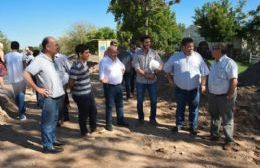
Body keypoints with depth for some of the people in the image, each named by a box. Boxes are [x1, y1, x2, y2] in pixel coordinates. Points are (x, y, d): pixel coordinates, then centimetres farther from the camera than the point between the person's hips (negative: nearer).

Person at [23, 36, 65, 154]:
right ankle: (48, 146, 14)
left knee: (54, 120, 21)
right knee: (47, 122, 3)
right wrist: (37, 88, -20)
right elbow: (26, 74, -23)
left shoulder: (52, 59, 9)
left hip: (57, 96, 9)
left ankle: (52, 140, 36)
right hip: (49, 97, -9)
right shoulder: (39, 60, -17)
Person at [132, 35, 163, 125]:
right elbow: (136, 68, -12)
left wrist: (158, 69, -25)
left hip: (152, 81, 1)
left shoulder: (154, 53, 0)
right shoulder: (137, 54, -5)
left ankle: (153, 118, 24)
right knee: (140, 101, 10)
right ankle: (141, 118, 29)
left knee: (154, 100, 7)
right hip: (140, 81, -1)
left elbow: (160, 64, -3)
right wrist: (146, 75, -21)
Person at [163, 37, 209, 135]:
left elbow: (204, 72, 1)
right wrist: (170, 79, 4)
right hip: (180, 89, 0)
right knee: (180, 108, 15)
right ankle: (179, 125, 32)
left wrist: (203, 84, -4)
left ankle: (193, 127, 26)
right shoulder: (175, 57, -3)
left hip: (194, 89, 0)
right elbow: (167, 68, 9)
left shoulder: (198, 57, -2)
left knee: (194, 109, 10)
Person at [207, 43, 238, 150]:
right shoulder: (214, 62, 8)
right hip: (213, 95, 8)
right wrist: (210, 92, 12)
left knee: (227, 120, 5)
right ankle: (214, 135, 36)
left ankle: (229, 140, 19)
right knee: (214, 116, 20)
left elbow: (234, 81, -22)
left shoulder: (229, 63, -19)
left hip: (224, 97, -8)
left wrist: (229, 96, -19)